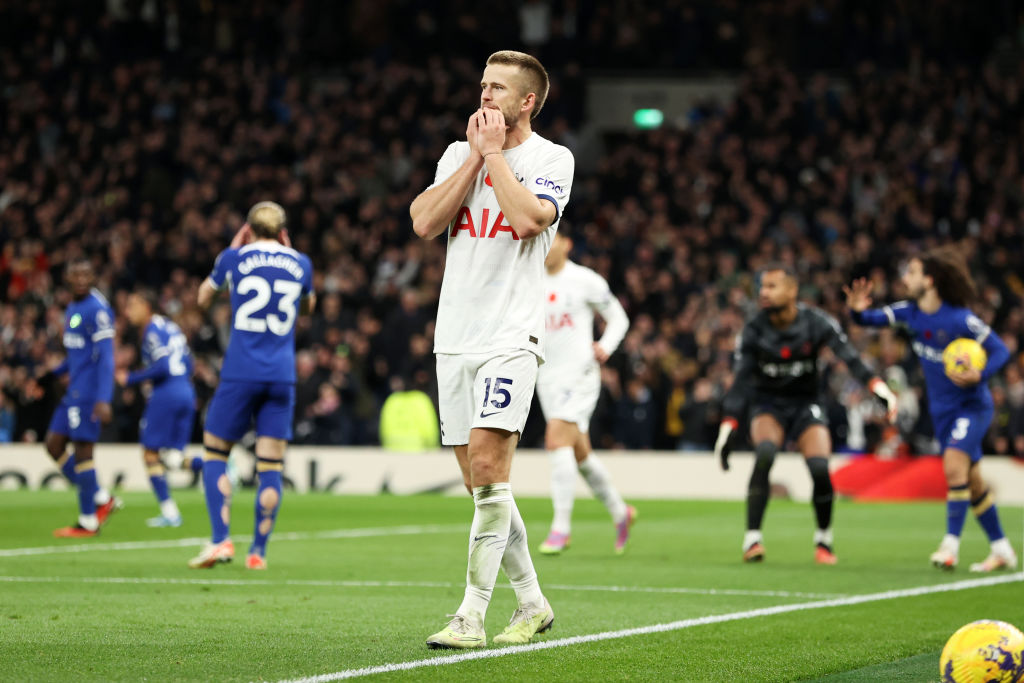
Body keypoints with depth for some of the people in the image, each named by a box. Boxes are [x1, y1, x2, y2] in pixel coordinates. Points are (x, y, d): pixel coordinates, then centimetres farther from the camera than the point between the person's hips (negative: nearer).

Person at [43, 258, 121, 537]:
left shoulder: (97, 310, -14)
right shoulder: (73, 309, 16)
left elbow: (105, 356, -20)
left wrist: (103, 400, -26)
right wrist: (54, 373, 24)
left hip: (89, 391, -10)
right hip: (74, 390, 10)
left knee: (82, 450, -5)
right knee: (54, 444, 8)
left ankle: (88, 522, 3)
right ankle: (102, 498, 14)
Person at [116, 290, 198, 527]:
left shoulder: (152, 330, -9)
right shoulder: (171, 327, 16)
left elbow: (162, 367, -18)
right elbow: (188, 364, 18)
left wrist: (131, 379, -11)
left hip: (166, 393, -8)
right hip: (186, 393, 8)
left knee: (151, 454, 2)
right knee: (174, 457, 11)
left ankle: (169, 512, 0)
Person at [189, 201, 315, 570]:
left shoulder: (235, 258, 1)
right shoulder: (300, 263, 8)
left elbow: (203, 298, 20)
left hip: (241, 372, -2)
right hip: (282, 375, 2)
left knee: (214, 453, 9)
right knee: (271, 466, 4)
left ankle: (221, 539, -5)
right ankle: (258, 550, 2)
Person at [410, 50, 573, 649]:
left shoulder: (552, 158, 0)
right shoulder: (460, 153, 14)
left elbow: (528, 218, -19)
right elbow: (425, 222, -1)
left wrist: (495, 152, -8)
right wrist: (476, 155, -3)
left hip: (512, 336, -6)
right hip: (455, 339, 6)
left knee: (487, 462, -18)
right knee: (482, 482, 7)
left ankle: (472, 616, -17)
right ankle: (532, 603, 20)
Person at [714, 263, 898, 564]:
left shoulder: (816, 322, -13)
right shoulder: (753, 330, -12)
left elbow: (849, 356, -20)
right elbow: (740, 380, -12)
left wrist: (877, 386, -37)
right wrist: (728, 427, -21)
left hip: (806, 404, 0)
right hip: (768, 405, 0)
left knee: (820, 468, -20)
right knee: (765, 454, -31)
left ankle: (824, 540, 5)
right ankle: (752, 539, -24)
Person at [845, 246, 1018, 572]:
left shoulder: (961, 319, -21)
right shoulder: (910, 312, -3)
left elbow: (1001, 351, -14)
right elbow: (874, 318, 0)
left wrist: (980, 376, -32)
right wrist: (858, 311, -23)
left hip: (971, 404, -7)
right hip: (941, 409, 7)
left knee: (954, 464, -24)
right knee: (972, 480, 11)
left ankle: (951, 543, -15)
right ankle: (1001, 550, 21)